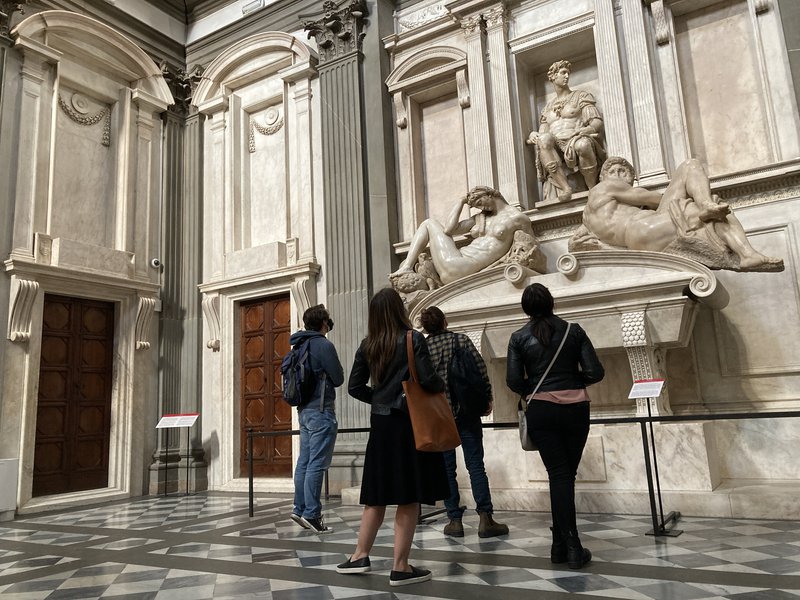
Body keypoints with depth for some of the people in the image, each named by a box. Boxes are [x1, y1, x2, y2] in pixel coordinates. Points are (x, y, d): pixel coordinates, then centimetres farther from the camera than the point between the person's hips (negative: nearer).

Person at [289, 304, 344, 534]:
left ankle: (300, 509, 18)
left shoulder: (299, 346, 12)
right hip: (321, 410, -9)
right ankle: (311, 514, -4)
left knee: (304, 461, 12)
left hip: (304, 410, 9)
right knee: (317, 464, -6)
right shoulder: (323, 345, -13)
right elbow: (338, 378, -8)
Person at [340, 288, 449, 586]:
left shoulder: (367, 345, 5)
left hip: (380, 424, 5)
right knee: (408, 497, 2)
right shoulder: (413, 339, -9)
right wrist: (442, 386, 4)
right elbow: (428, 379, -17)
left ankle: (360, 556, 22)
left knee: (377, 494, 16)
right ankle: (400, 568, 8)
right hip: (408, 423, -5)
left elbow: (355, 387, 6)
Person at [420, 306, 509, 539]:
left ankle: (455, 520, 10)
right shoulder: (462, 340, 0)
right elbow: (482, 369, -5)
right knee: (476, 465, 2)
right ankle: (485, 519, -1)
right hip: (467, 411, 0)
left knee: (446, 469, 8)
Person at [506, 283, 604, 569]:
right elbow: (595, 372, -3)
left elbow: (513, 380, -6)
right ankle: (562, 543, 16)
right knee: (567, 474, 11)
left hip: (541, 410, -1)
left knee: (558, 474, 4)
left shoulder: (519, 338, -2)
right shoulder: (573, 331, 1)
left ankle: (570, 546, 1)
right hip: (575, 408, 1)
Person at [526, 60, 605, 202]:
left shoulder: (581, 96, 18)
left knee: (582, 144, -40)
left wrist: (589, 128, -19)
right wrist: (532, 136, -5)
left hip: (576, 140, -2)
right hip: (554, 147, 3)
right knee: (544, 138, -34)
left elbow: (597, 122, 6)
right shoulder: (548, 107, 29)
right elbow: (542, 133, 21)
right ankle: (565, 188, -40)